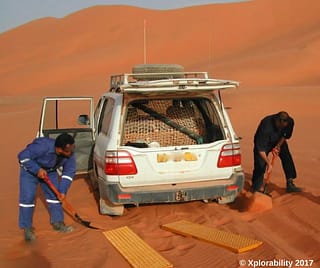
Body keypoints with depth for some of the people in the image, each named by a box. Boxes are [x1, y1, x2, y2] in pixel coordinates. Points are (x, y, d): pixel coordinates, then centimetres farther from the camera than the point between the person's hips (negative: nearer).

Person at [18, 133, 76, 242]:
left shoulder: (69, 154, -26)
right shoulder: (42, 146, -42)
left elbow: (69, 172, -15)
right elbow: (23, 156, -33)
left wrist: (63, 190, -21)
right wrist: (38, 170, -36)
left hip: (50, 171, 5)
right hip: (30, 169, -5)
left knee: (55, 194, 3)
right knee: (27, 197, -11)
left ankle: (57, 222, 16)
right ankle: (27, 228, 0)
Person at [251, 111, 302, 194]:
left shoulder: (290, 122, -26)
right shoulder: (266, 126, -41)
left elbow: (286, 136, -4)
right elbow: (260, 148, -37)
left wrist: (278, 146, -16)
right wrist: (268, 163, -38)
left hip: (279, 141, 5)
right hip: (263, 142, -5)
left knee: (287, 159, -5)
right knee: (260, 164, -12)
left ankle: (290, 185, 5)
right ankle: (256, 188, 2)